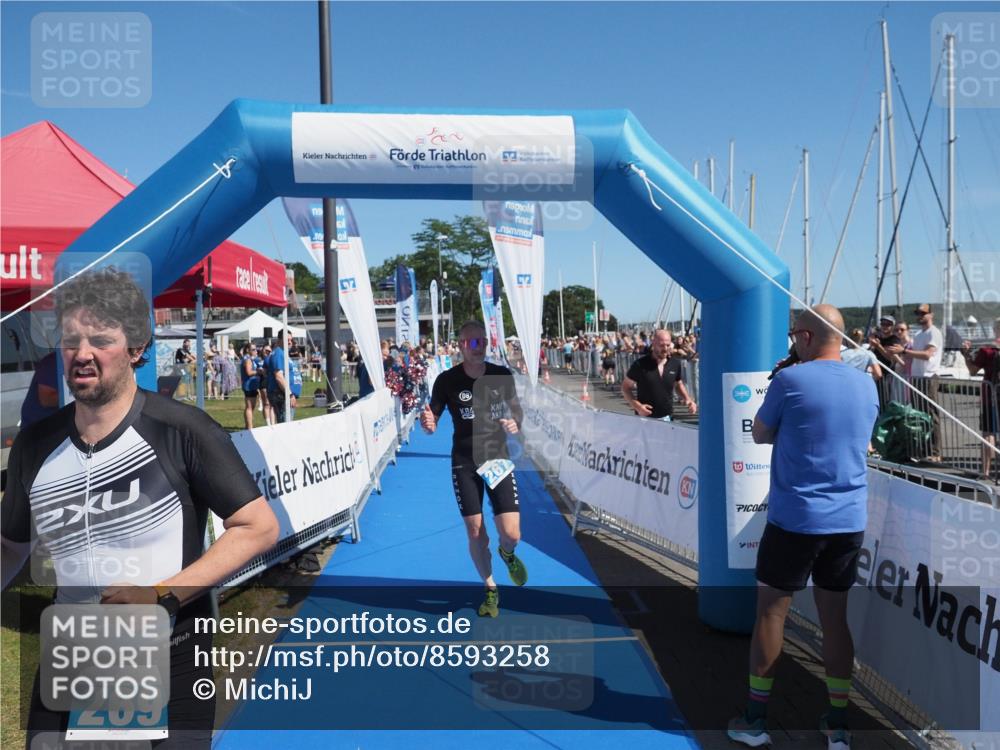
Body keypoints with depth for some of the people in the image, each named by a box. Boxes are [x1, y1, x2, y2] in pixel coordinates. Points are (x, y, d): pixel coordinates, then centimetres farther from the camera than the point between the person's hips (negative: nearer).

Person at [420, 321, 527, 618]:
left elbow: (516, 409, 12)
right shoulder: (447, 380, -7)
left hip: (498, 459, 1)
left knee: (511, 535, -8)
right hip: (464, 464, 0)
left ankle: (507, 554, 32)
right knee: (475, 535, 5)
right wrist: (428, 423, -25)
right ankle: (491, 591, 31)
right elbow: (432, 420, -1)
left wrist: (515, 421, -11)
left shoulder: (502, 375, -3)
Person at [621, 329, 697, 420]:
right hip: (645, 418, -3)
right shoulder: (640, 364, -12)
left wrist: (688, 399, -1)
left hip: (667, 418, 3)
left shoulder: (675, 363, -1)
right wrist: (637, 406, -19)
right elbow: (625, 387, -5)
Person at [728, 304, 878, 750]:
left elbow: (760, 435, 2)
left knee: (770, 612, 7)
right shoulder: (866, 384, 6)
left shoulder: (790, 380, -11)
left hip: (795, 519, -5)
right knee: (835, 616, 14)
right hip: (850, 521, 5)